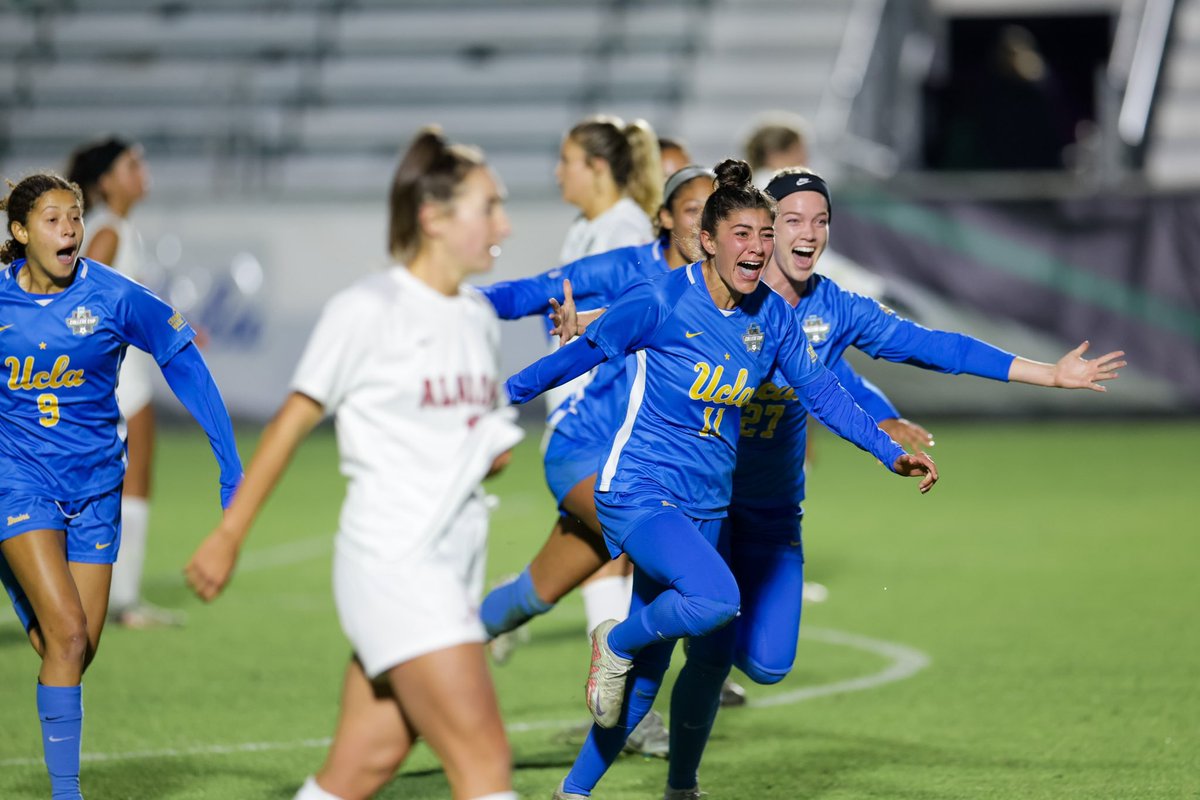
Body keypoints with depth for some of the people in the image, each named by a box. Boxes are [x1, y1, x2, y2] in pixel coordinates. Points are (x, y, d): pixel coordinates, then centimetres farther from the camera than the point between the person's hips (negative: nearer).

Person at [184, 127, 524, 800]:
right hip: (393, 565, -8)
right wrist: (230, 535, -1)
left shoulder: (480, 317, 13)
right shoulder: (368, 311, -9)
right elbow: (293, 421, -3)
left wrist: (493, 450, 2)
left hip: (453, 565, 8)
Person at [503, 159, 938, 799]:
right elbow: (580, 356, -2)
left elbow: (822, 393, 9)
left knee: (645, 676, 9)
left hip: (703, 506, 6)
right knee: (716, 596, -33)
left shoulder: (772, 317, 2)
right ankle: (616, 643, -4)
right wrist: (501, 396, 4)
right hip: (637, 493, -6)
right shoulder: (659, 302, -14)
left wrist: (891, 453, 0)